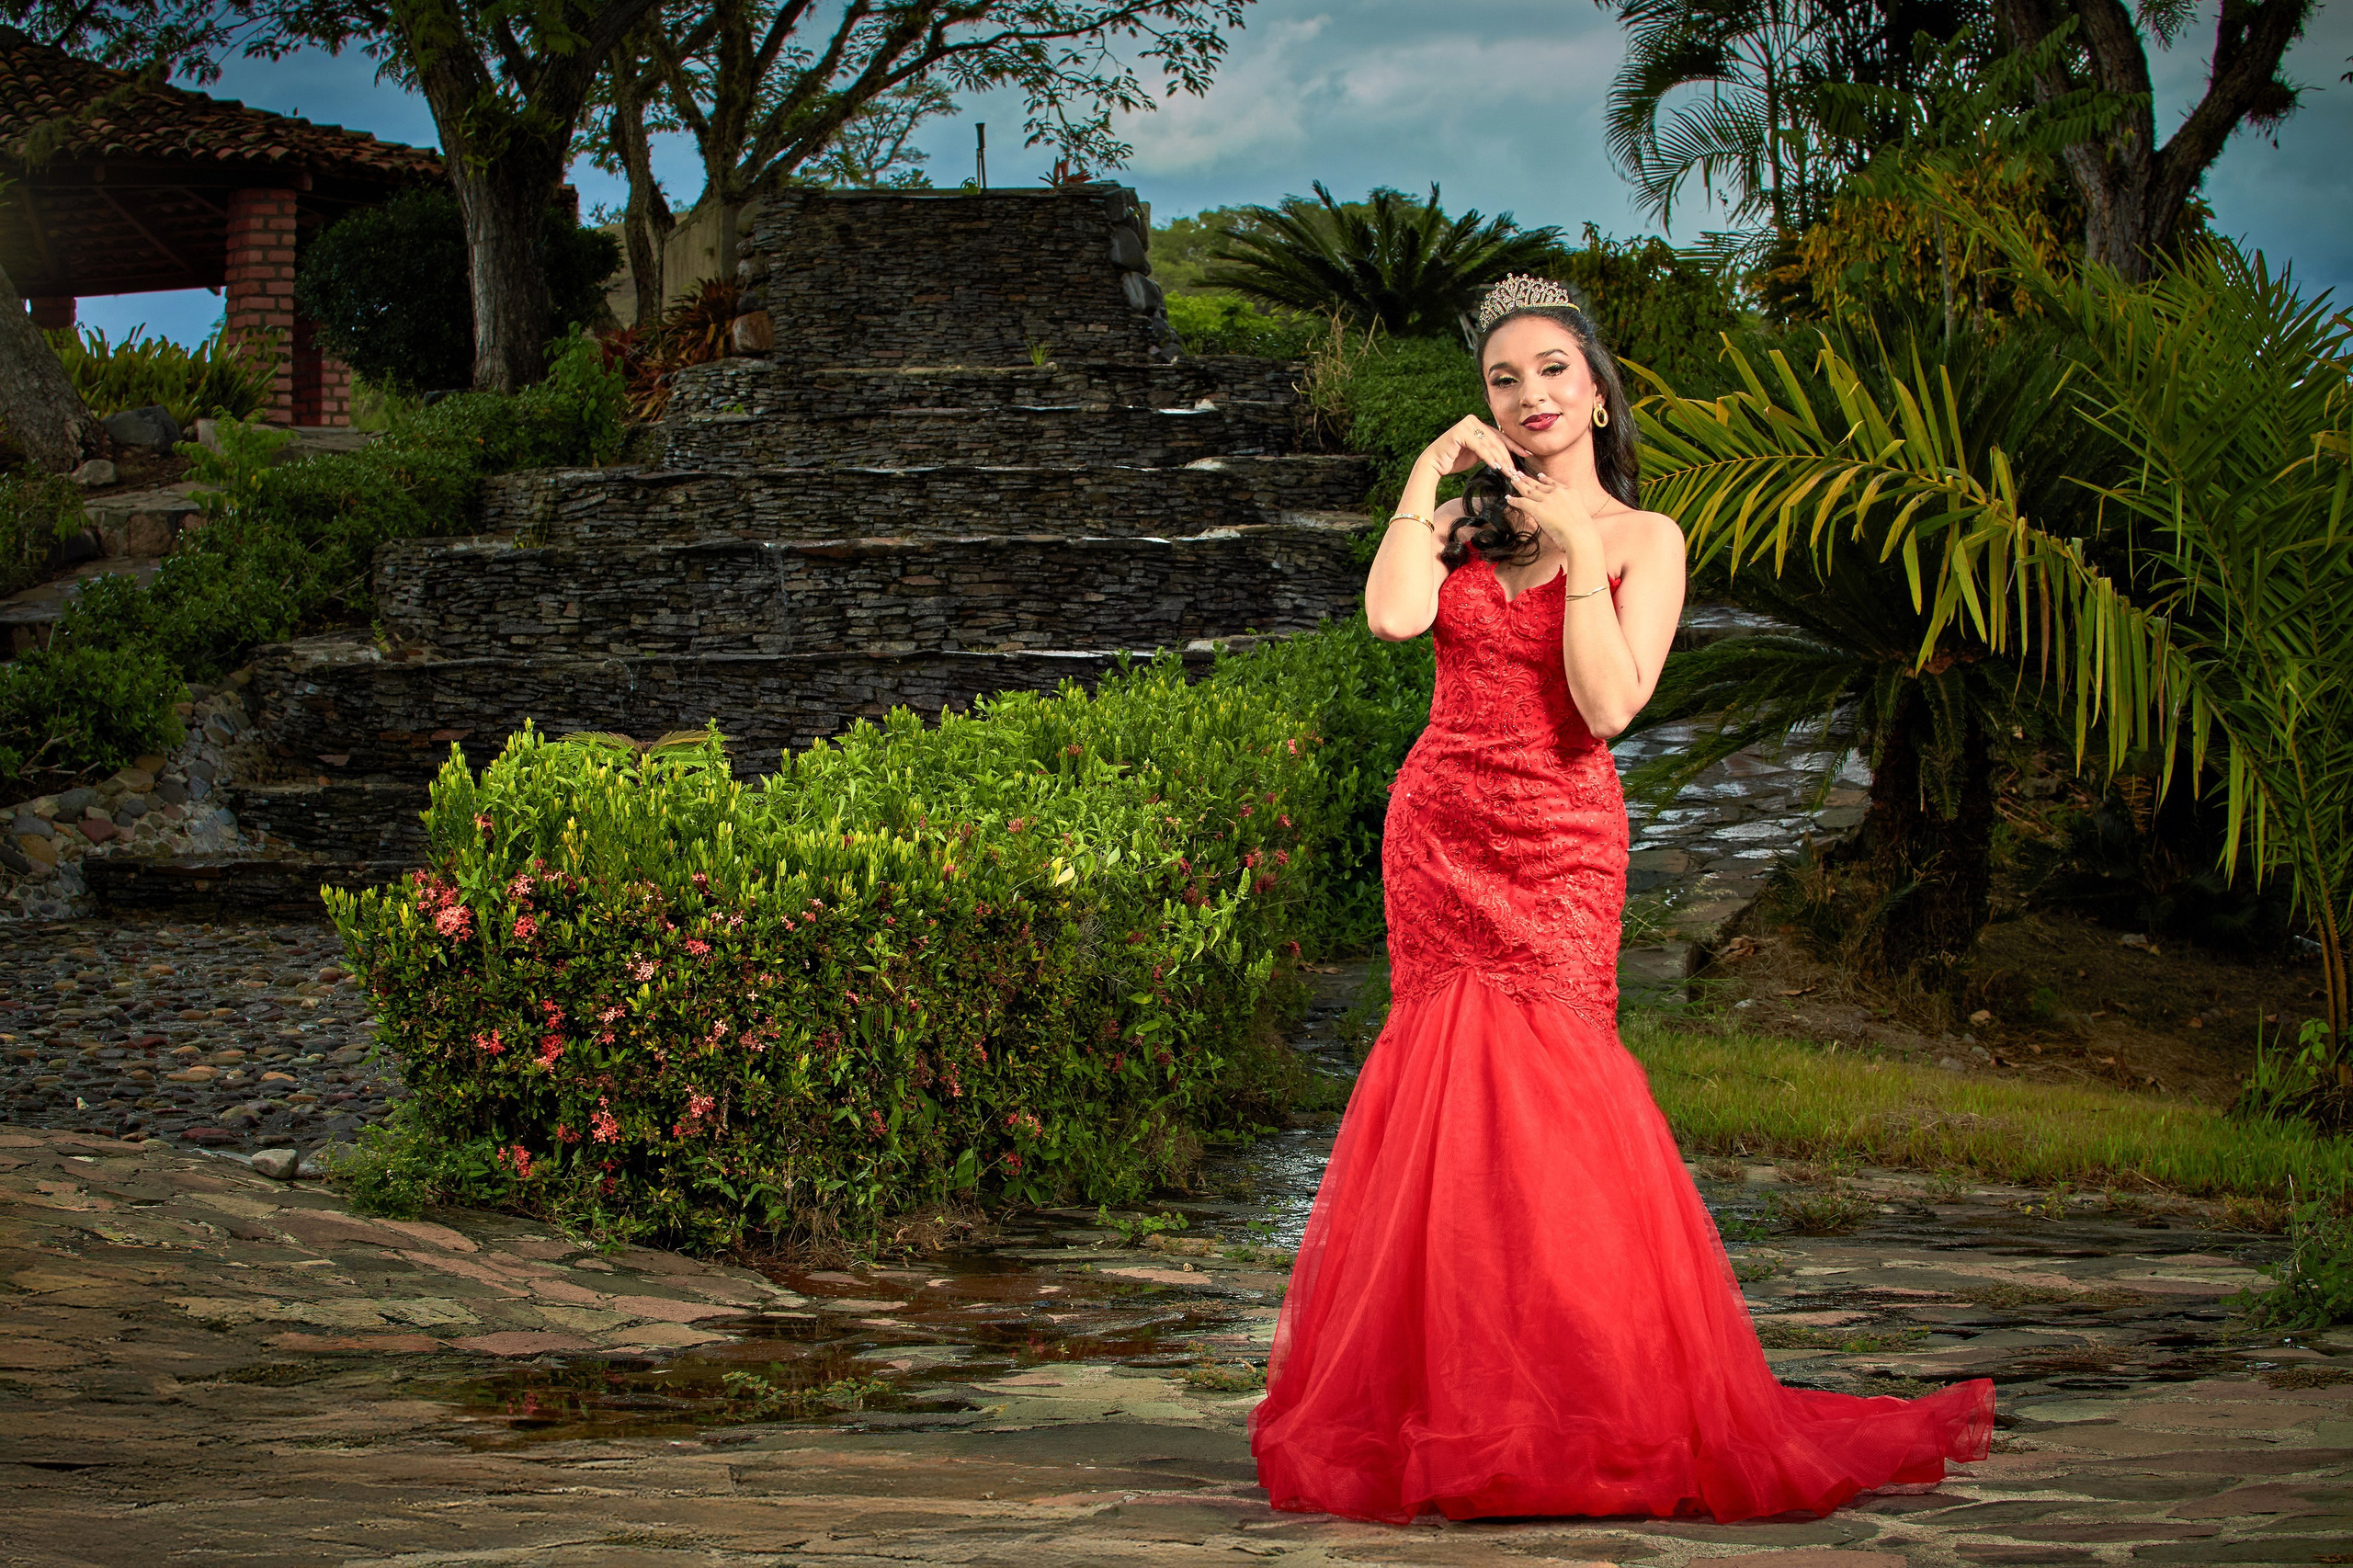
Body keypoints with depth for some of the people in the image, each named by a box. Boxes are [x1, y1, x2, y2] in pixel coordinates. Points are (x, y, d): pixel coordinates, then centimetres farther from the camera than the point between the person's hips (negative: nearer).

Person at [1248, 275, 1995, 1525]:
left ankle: (1583, 1417, 3)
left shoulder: (1643, 539, 1)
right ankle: (1456, 1409, 13)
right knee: (1450, 1093, 3)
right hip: (1436, 838, 4)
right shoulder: (1464, 521, 11)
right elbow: (1393, 615, -10)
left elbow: (1609, 705, -13)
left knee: (1537, 1094, -9)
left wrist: (1576, 546, -10)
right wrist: (1430, 473, -3)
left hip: (1557, 850, -3)